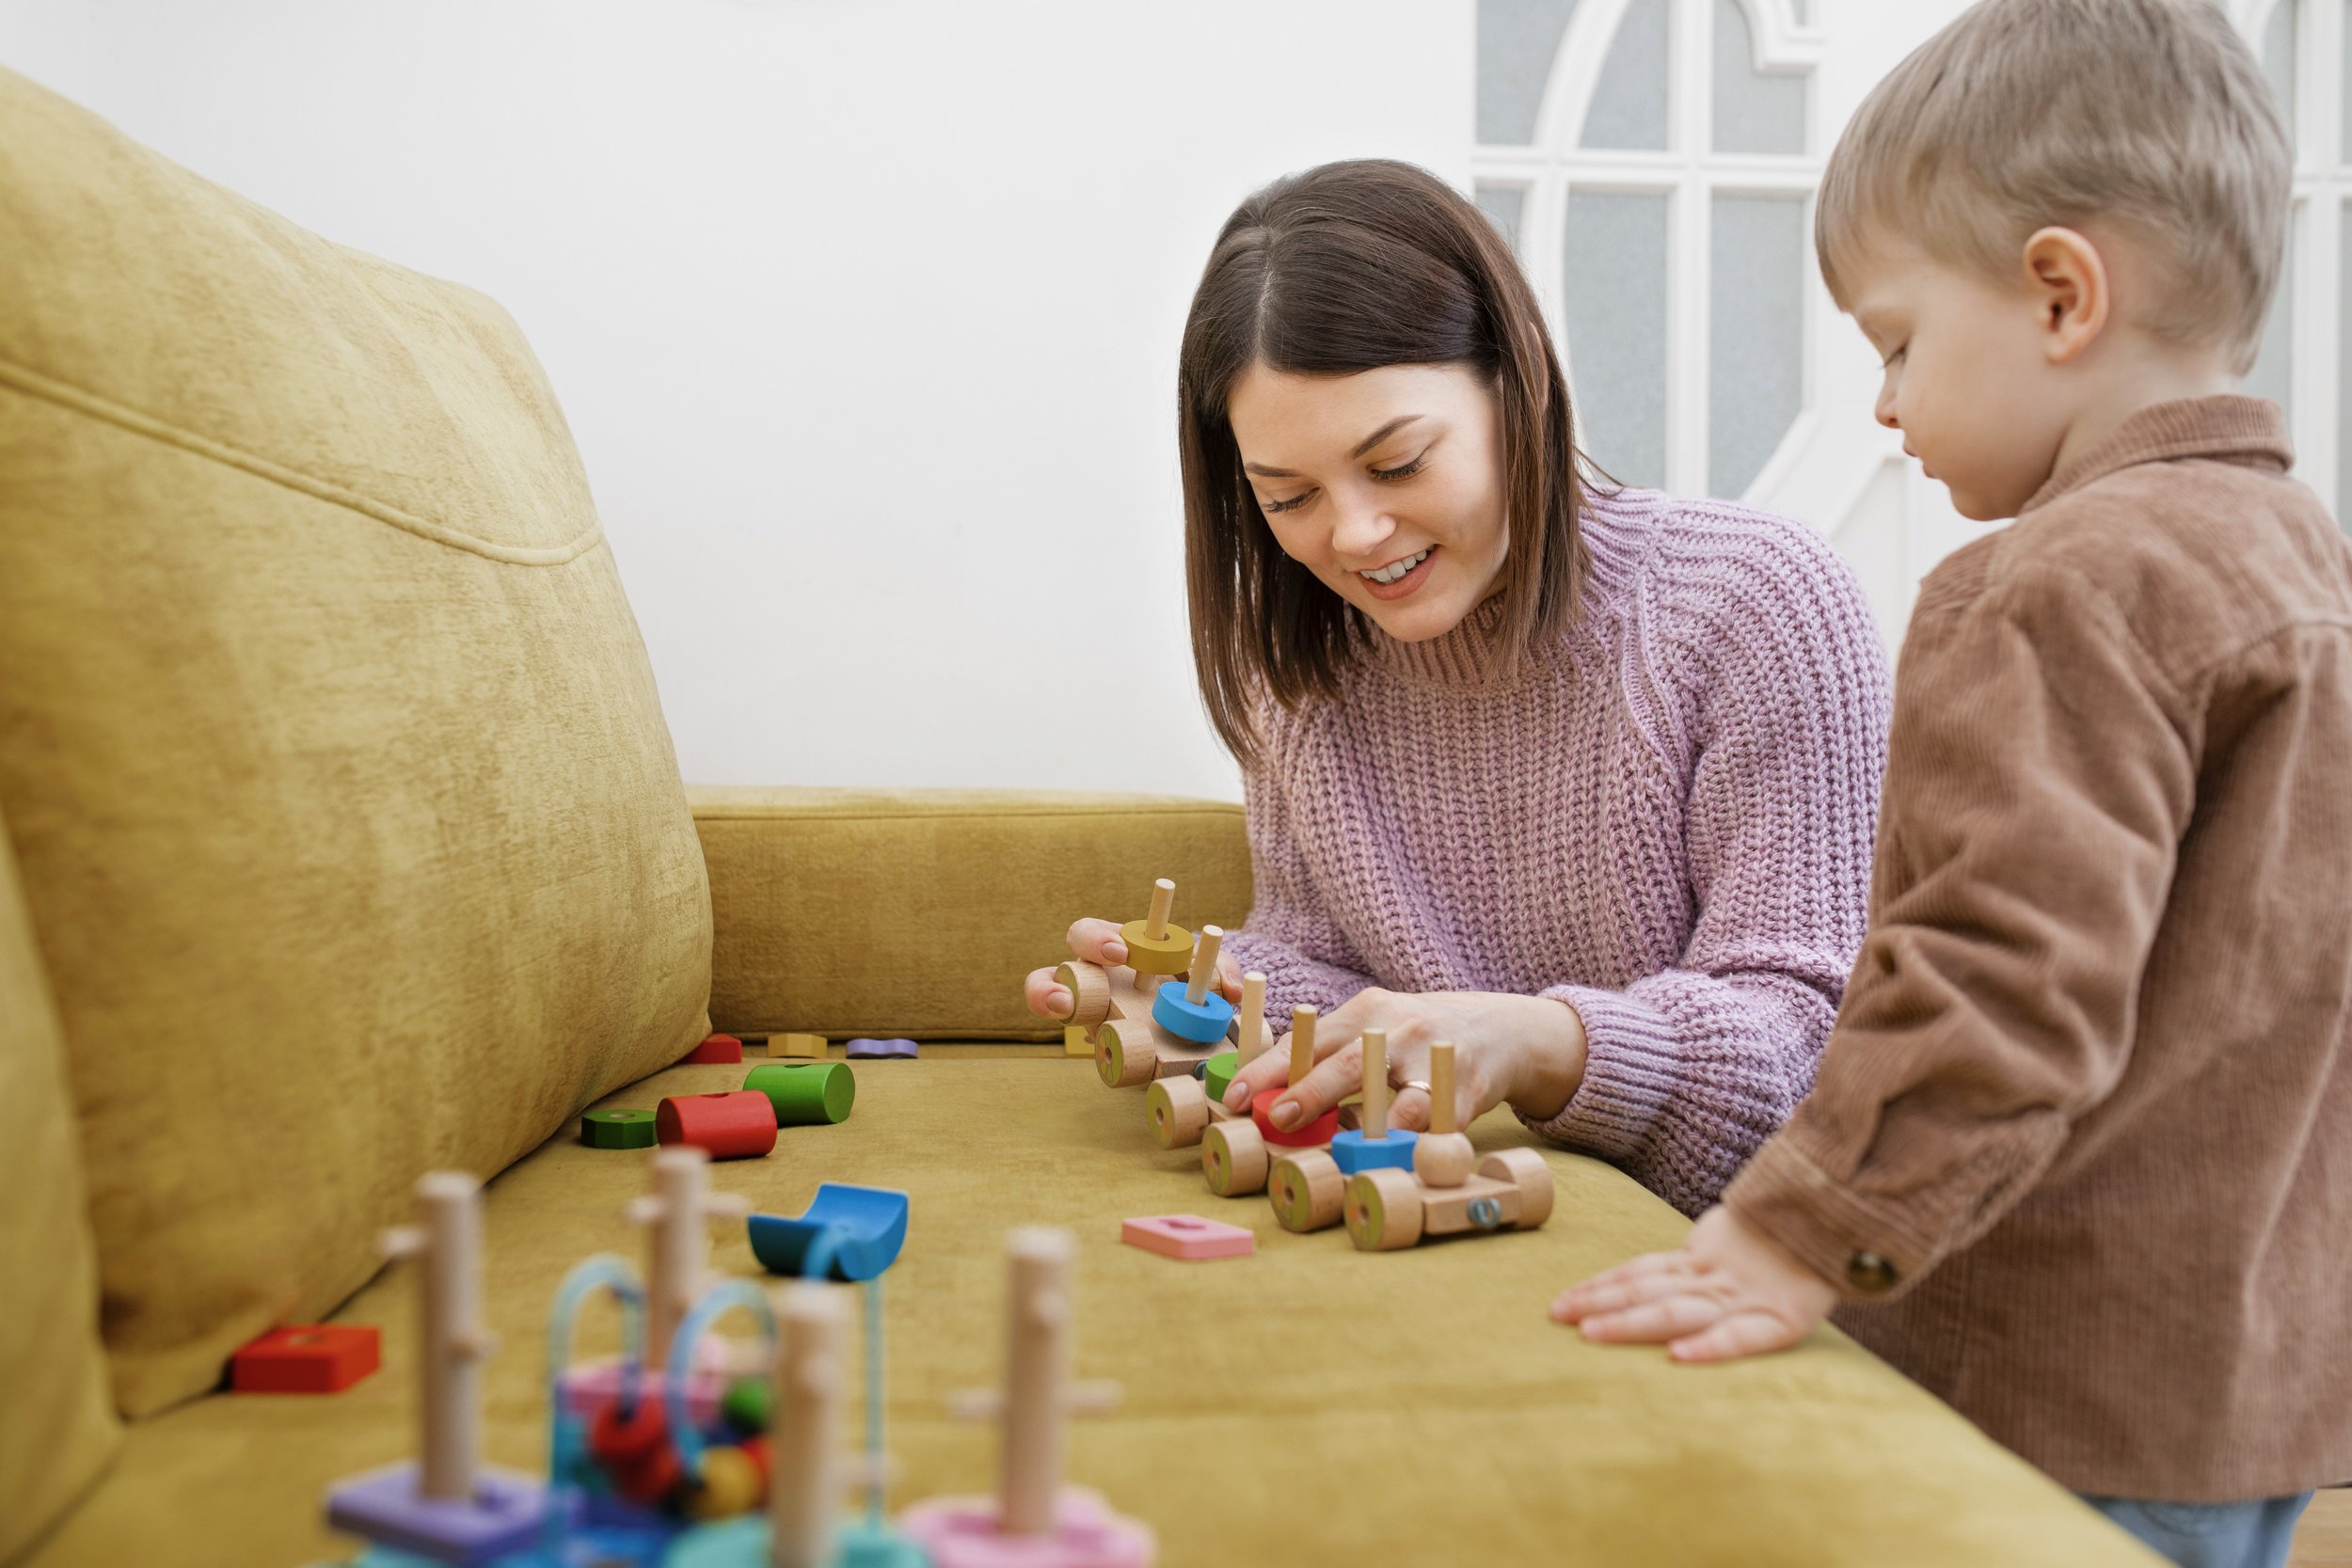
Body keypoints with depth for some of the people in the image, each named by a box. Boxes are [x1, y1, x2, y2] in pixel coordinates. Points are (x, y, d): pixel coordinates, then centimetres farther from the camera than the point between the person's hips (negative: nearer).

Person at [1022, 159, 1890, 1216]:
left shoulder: (1764, 608, -12)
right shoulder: (1299, 652, 2)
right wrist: (1214, 1003, -15)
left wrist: (1536, 1046, -31)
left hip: (1717, 1250, -3)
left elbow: (1802, 1033, -14)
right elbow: (1314, 954, 7)